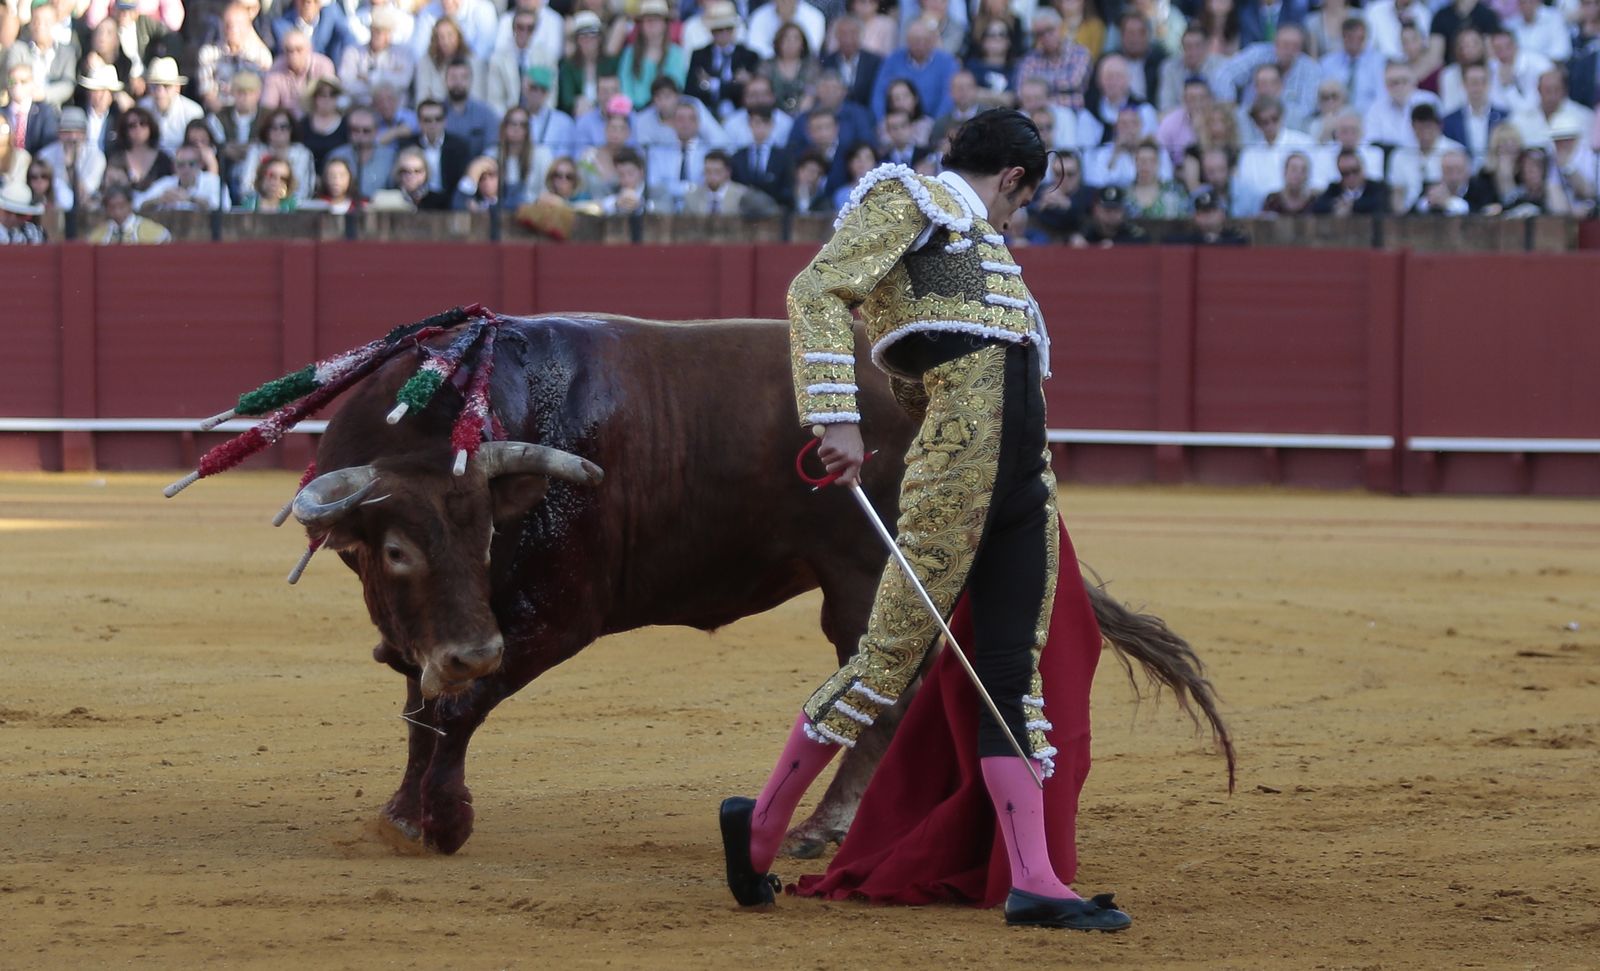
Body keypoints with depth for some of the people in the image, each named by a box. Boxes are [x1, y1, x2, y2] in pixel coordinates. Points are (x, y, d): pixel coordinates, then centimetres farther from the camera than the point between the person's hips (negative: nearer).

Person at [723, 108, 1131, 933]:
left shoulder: (979, 240, 29)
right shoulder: (907, 201, 3)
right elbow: (817, 292, -11)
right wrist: (836, 421, -20)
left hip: (1026, 481, 9)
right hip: (956, 470, -9)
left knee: (1015, 677, 2)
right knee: (892, 656, -7)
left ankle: (1033, 882, -3)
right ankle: (762, 825, 5)